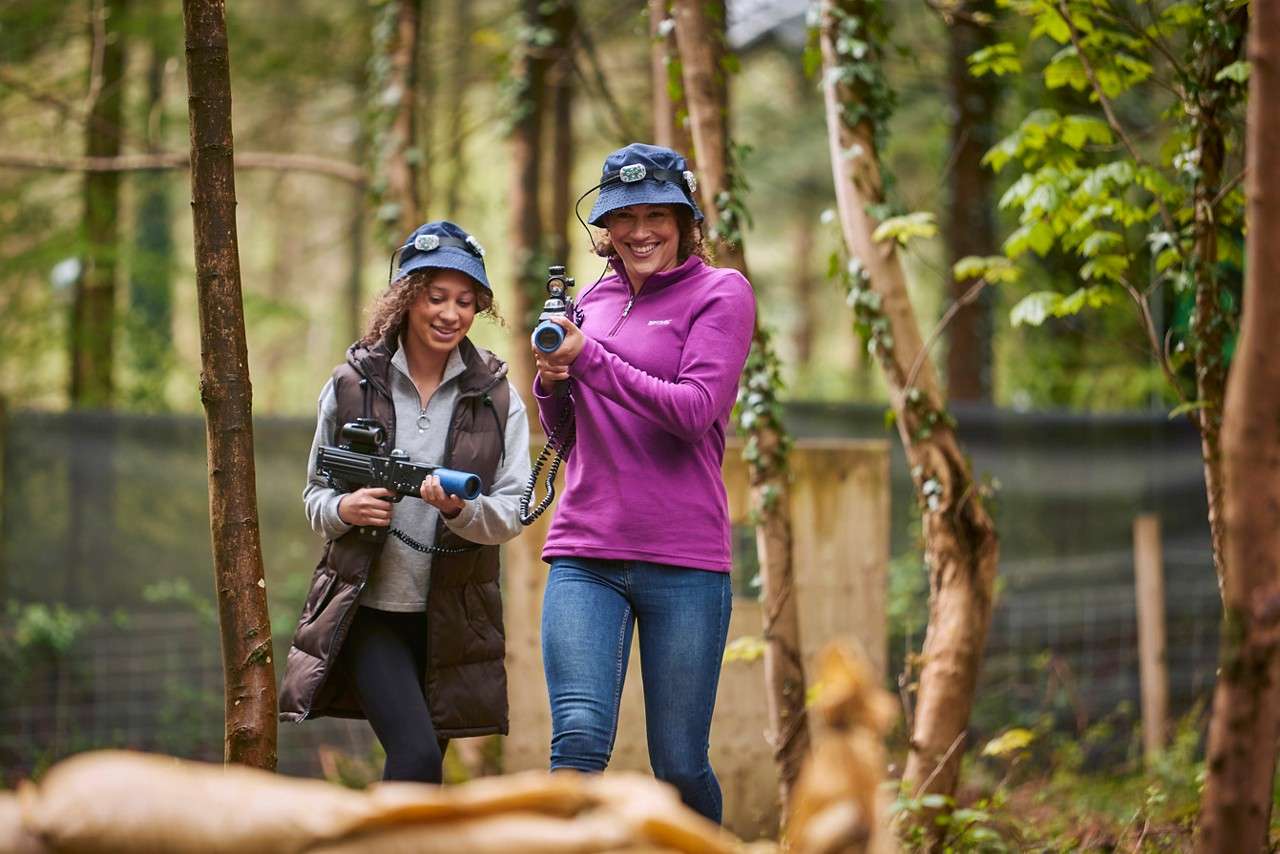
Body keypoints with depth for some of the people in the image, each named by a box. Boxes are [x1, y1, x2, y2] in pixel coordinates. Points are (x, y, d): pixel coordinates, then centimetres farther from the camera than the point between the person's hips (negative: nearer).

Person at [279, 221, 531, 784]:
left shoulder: (496, 397, 3)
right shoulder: (353, 383, 1)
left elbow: (512, 512, -2)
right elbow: (314, 494, 9)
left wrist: (460, 509, -24)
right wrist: (344, 509, -14)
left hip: (450, 622, 2)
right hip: (368, 611, -2)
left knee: (418, 763, 9)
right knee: (416, 754, -20)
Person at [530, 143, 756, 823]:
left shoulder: (721, 294, 1)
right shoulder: (595, 300, 15)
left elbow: (694, 410, -13)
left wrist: (590, 359, -15)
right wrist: (552, 383, 0)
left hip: (684, 562, -3)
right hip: (585, 557, 3)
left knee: (679, 766, 3)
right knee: (579, 737, -14)